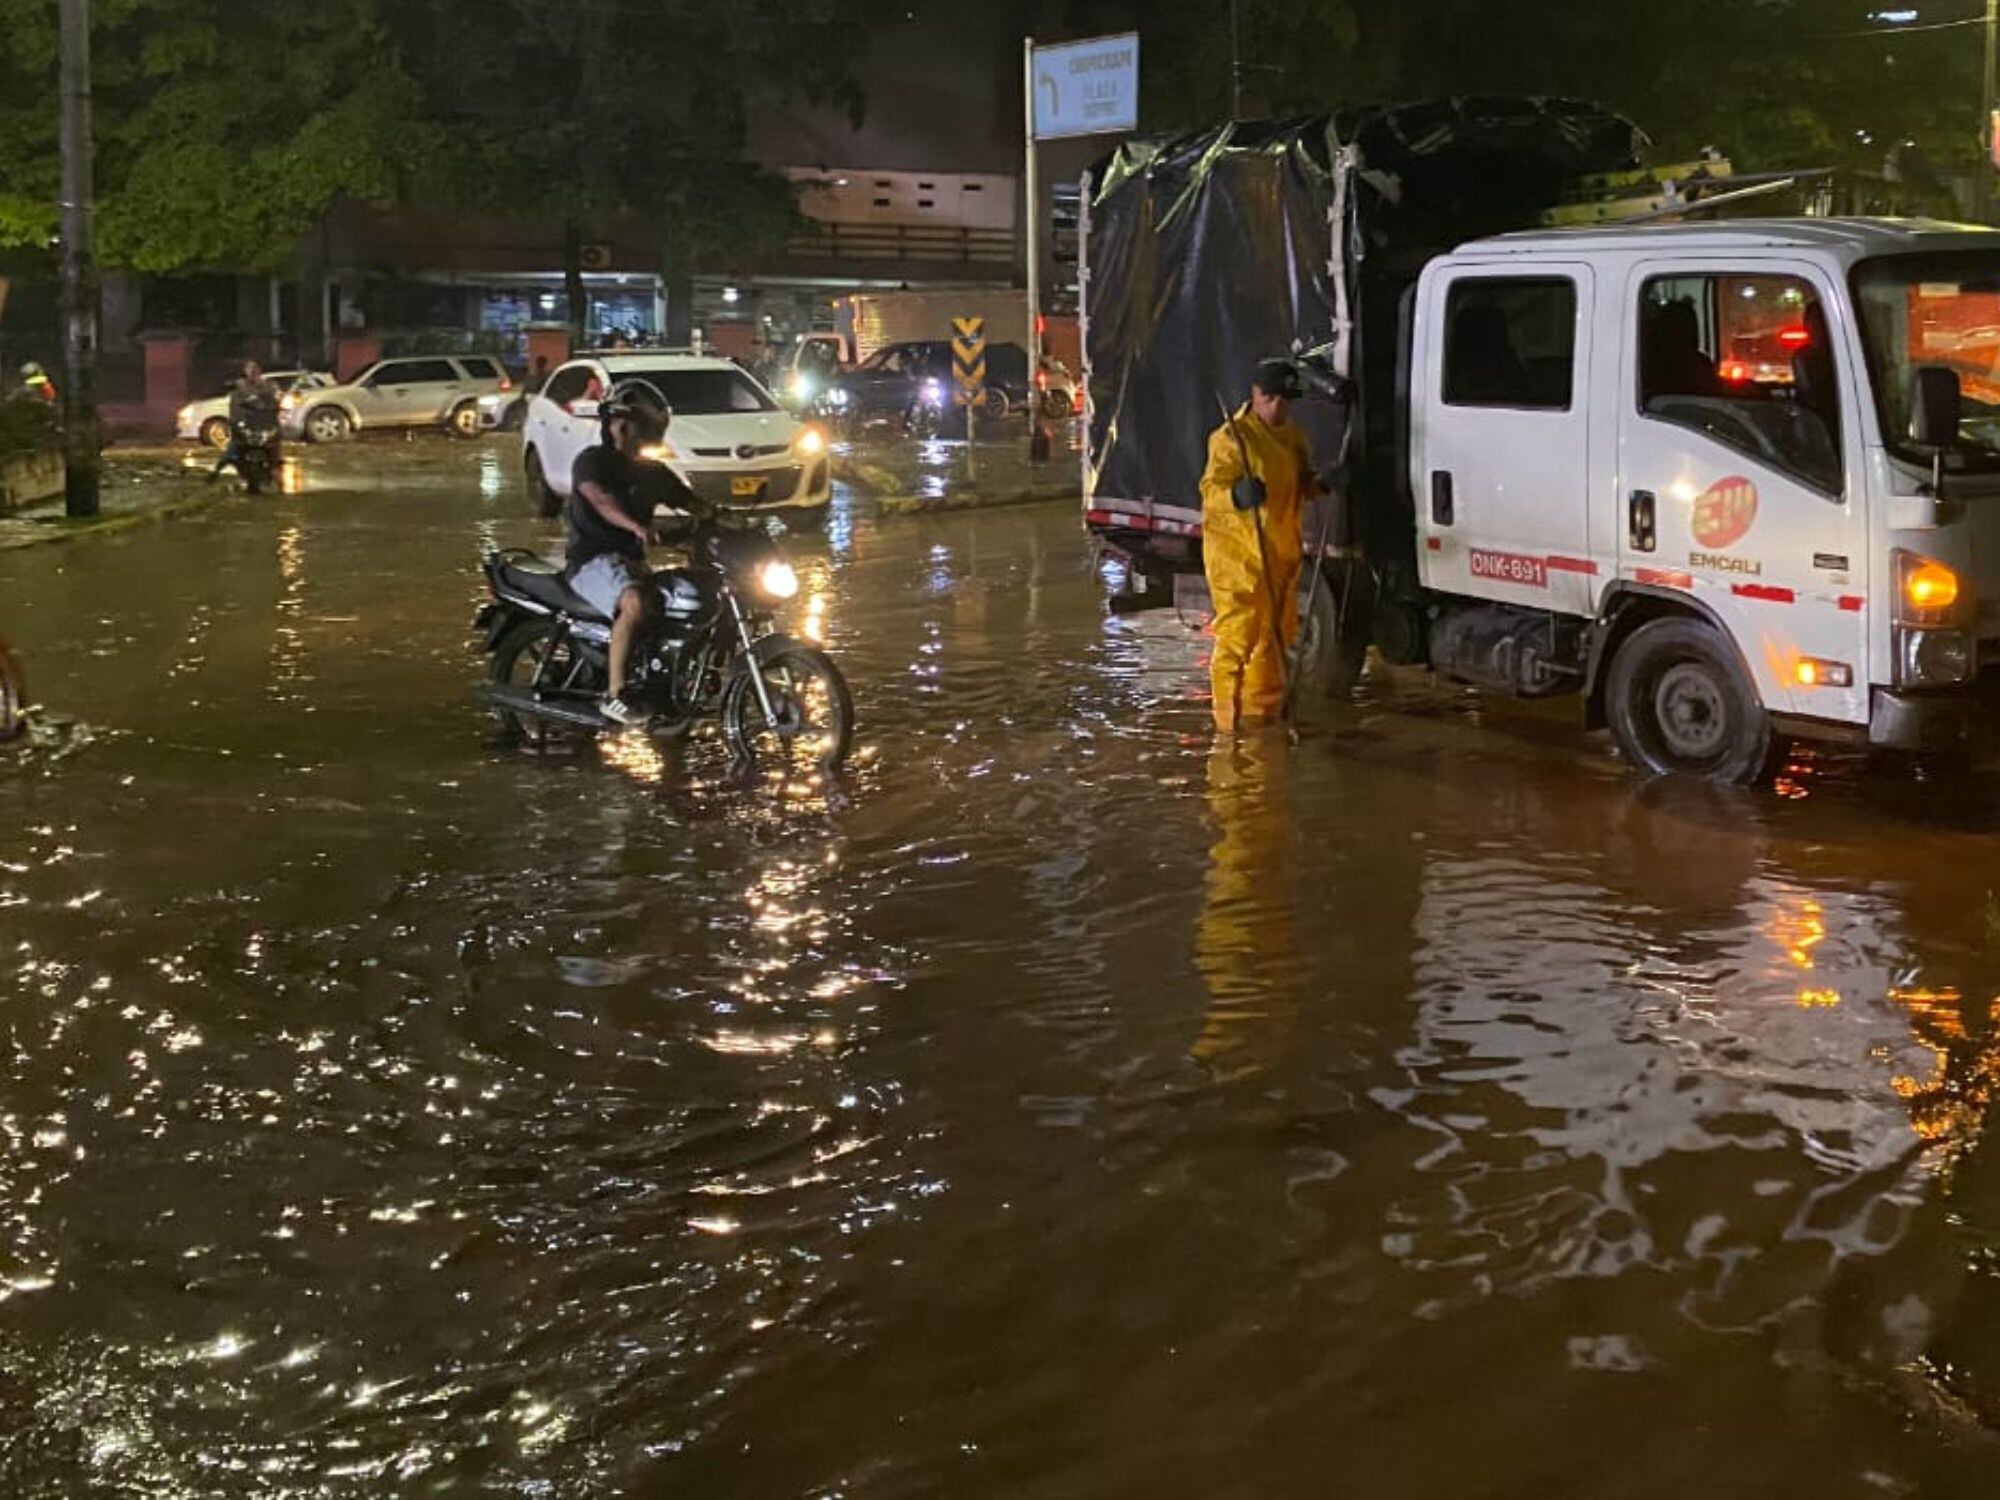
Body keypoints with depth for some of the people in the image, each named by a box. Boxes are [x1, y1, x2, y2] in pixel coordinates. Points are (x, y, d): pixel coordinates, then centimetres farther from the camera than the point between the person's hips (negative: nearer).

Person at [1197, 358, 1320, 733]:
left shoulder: (1294, 437, 15)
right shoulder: (1231, 437, -11)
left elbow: (1301, 485, 25)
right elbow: (1211, 489, -17)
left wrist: (1320, 483, 4)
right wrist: (1237, 495, -38)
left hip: (1282, 553, 8)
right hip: (1238, 554, -8)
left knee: (1277, 633, 16)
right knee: (1239, 635, -8)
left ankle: (1264, 708, 30)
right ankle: (1232, 719, -3)